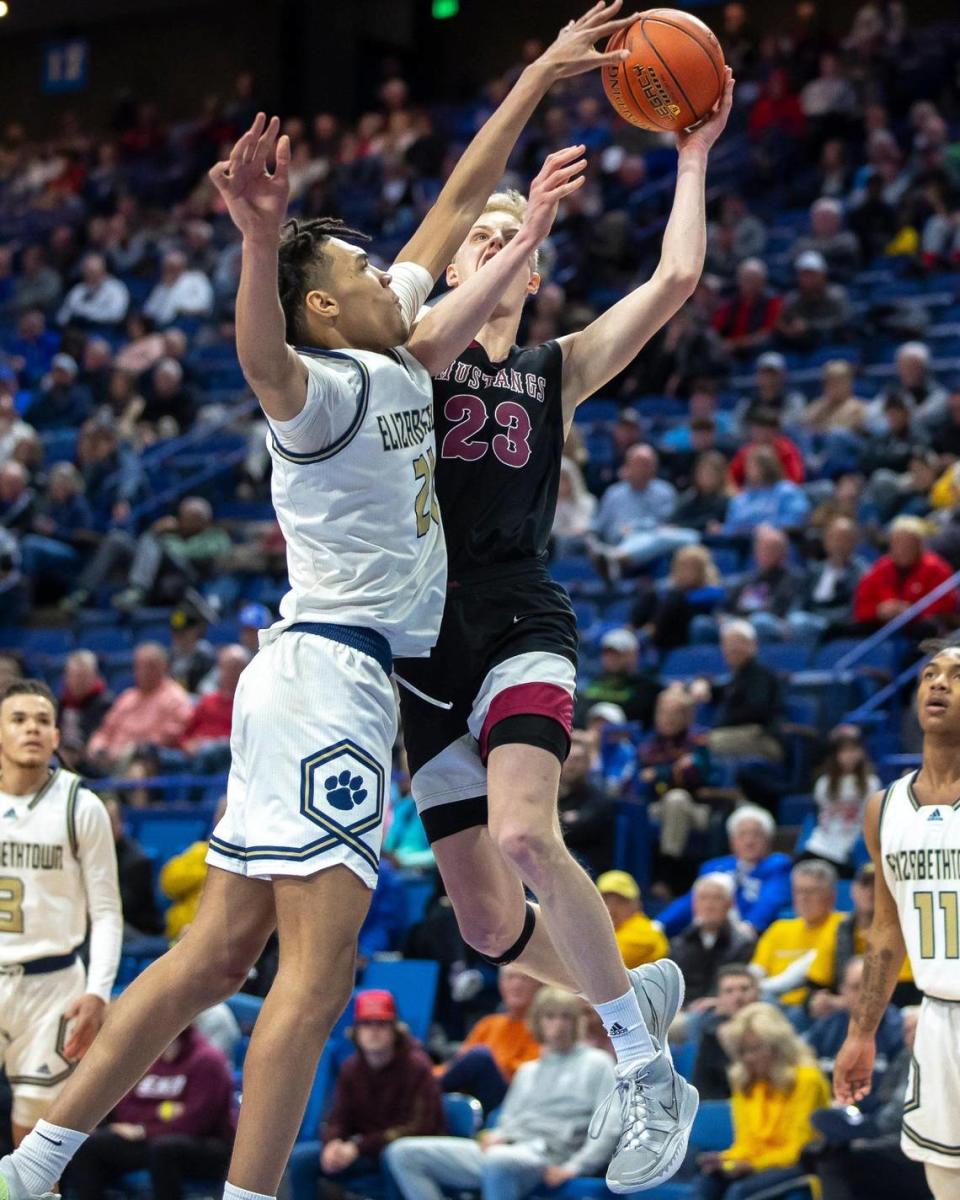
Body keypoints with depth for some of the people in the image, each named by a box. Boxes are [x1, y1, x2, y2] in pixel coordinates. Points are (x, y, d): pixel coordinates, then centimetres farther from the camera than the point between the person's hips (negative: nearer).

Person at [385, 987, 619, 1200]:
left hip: (545, 1155, -7)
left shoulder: (596, 1064, 10)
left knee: (498, 1160, -44)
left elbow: (610, 1128, -1)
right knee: (402, 1153, -7)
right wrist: (495, 1136, 3)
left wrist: (573, 1167, -13)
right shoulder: (528, 1071, 30)